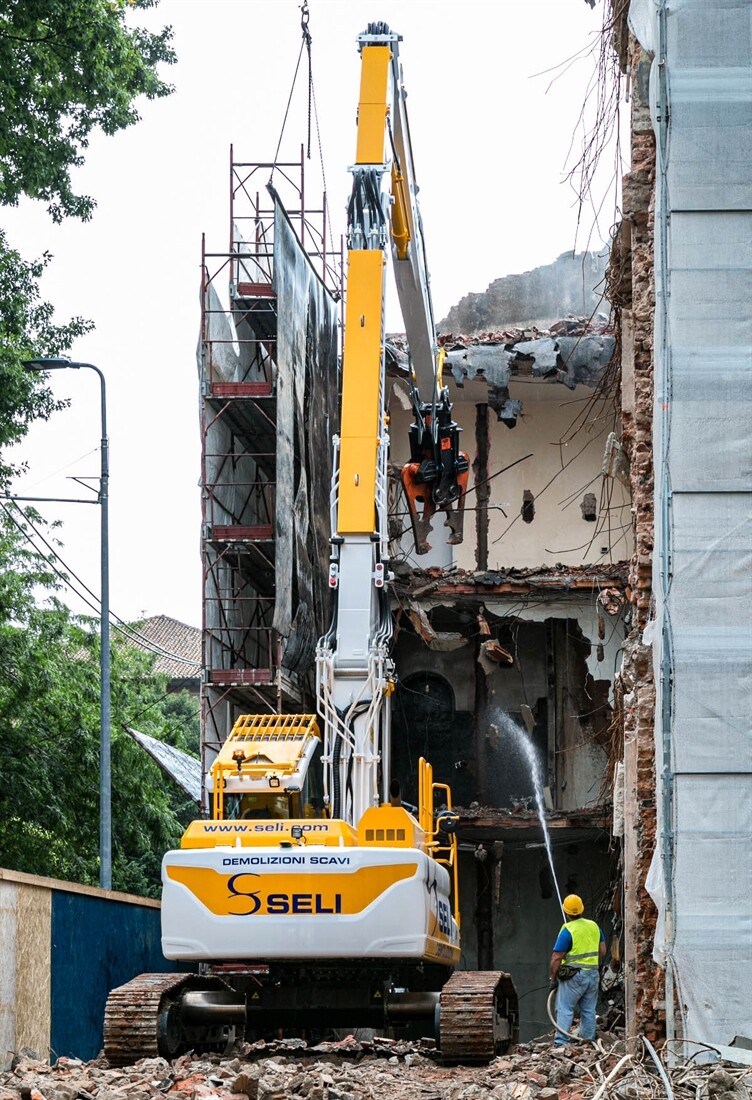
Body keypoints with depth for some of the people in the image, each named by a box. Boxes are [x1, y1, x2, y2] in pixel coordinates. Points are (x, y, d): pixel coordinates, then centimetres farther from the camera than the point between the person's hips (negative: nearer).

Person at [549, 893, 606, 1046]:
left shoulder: (567, 930, -14)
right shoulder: (594, 926, 6)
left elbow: (556, 958, -15)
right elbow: (602, 951, 13)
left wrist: (553, 978, -5)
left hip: (574, 976, -6)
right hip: (593, 975, 6)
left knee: (564, 1009, -5)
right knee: (588, 1010, 13)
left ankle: (561, 1043, -13)